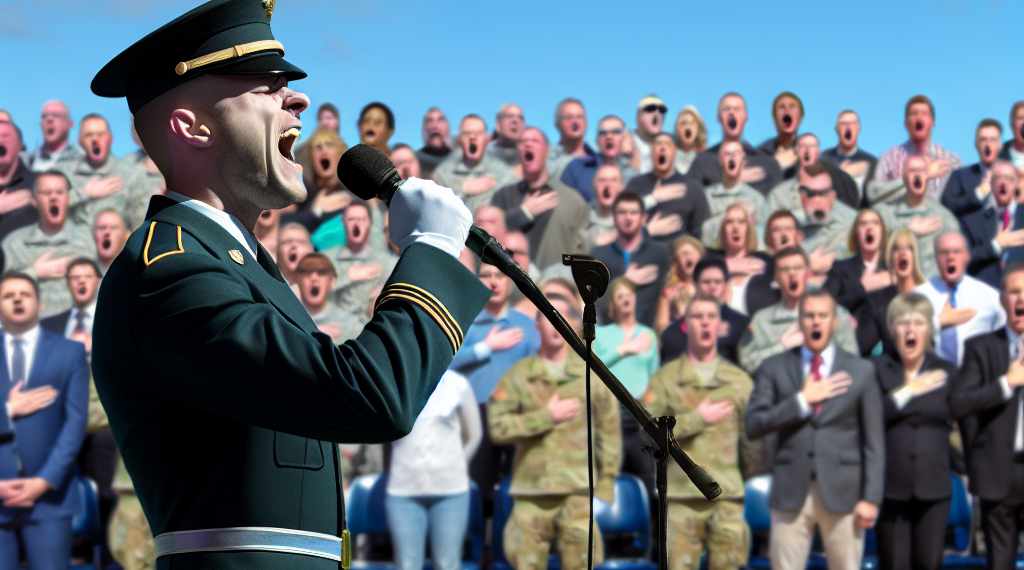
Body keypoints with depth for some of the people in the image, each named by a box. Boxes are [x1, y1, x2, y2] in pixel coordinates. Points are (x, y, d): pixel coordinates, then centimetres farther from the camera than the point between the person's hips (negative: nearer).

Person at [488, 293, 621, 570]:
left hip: (577, 492, 0)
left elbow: (609, 433, 10)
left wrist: (606, 482, 4)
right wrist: (547, 416, -8)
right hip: (529, 492, 0)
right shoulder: (518, 376, 7)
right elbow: (498, 427, -4)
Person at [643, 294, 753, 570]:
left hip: (728, 497, 1)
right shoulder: (666, 379, 8)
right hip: (680, 497, -1)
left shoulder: (739, 380, 14)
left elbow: (752, 436, 13)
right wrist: (697, 419, -7)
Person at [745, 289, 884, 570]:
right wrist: (803, 400, -9)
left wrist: (871, 498, -4)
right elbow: (753, 425, -2)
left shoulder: (861, 371, 8)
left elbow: (874, 441, 4)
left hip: (842, 493, 0)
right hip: (791, 492, 0)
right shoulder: (775, 368, 8)